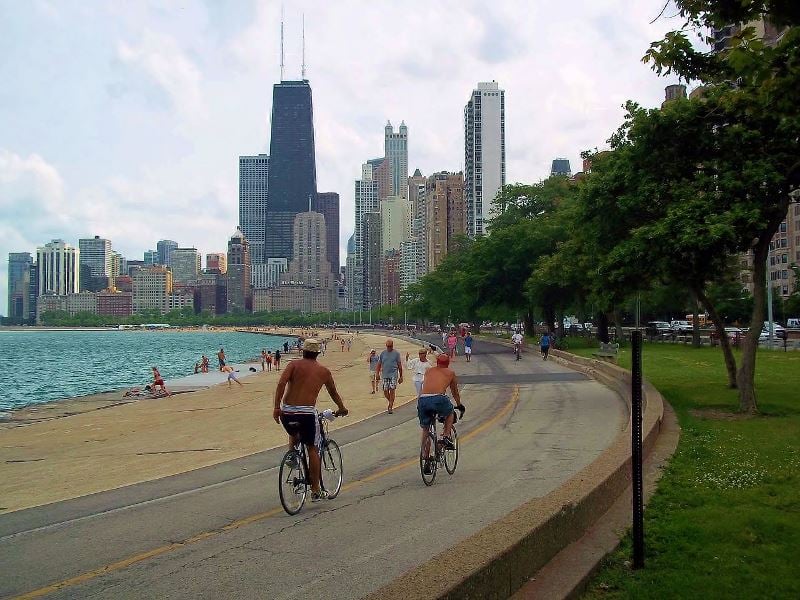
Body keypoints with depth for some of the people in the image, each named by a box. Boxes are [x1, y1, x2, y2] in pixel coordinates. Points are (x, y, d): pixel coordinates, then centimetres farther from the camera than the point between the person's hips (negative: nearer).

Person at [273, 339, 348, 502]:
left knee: (293, 435, 36)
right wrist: (341, 408, 42)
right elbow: (333, 393, 25)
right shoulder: (323, 371, 13)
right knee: (312, 449, 11)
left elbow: (281, 383, -8)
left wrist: (276, 407, -8)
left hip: (287, 412, 1)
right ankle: (316, 491, 15)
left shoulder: (294, 364, 8)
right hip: (307, 413, -1)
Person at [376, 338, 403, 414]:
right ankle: (391, 403, 28)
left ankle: (390, 407, -8)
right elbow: (379, 364, 14)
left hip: (393, 374, -3)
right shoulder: (383, 353, 10)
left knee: (392, 390, -11)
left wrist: (401, 376, 4)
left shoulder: (396, 353, 2)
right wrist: (377, 373, 2)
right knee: (385, 392, 3)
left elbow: (399, 365, 5)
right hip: (385, 375, 3)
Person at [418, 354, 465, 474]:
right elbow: (455, 392, 35)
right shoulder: (450, 373, 23)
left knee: (425, 430, 18)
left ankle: (426, 461, 16)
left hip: (422, 399, 2)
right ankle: (446, 436, 14)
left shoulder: (428, 371, 29)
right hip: (438, 398, -2)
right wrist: (459, 406, 53)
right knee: (450, 414, 32)